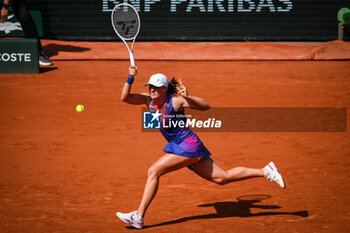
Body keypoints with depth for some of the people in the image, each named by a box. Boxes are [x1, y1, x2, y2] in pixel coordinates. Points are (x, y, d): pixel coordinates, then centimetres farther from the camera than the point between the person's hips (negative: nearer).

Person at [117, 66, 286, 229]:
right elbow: (125, 97, -3)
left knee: (153, 171, -16)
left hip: (188, 145, -8)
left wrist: (188, 96, -28)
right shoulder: (148, 99, 5)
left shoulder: (175, 101, -15)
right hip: (179, 147, 8)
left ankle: (139, 216, -13)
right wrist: (130, 79, -16)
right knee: (222, 177, 12)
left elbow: (206, 106, -13)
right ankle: (265, 171, 20)